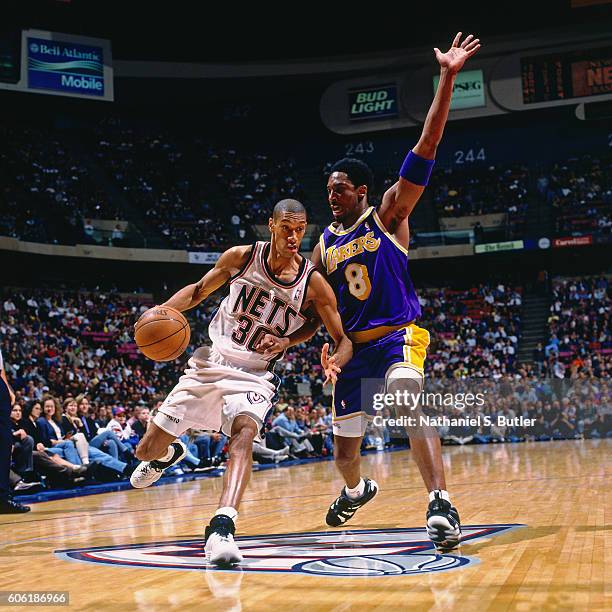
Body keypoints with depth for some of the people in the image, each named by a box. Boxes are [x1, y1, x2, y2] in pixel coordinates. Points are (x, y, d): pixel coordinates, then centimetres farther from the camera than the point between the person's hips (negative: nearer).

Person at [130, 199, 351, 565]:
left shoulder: (313, 283, -12)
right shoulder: (242, 257, -7)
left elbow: (344, 339, -9)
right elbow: (199, 291, 8)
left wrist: (334, 362, -32)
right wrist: (167, 308, -11)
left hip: (256, 376, -2)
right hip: (211, 363, 3)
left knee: (245, 430, -36)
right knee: (147, 450, 6)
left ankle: (222, 528, -45)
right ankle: (170, 454, 45)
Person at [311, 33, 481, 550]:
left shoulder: (389, 215, -3)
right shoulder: (324, 246, 9)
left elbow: (425, 150, -14)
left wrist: (447, 79, -23)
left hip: (398, 336, -5)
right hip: (353, 348, 5)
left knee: (408, 402, -36)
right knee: (344, 449, 12)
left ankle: (440, 502, -37)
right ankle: (356, 490, 46)